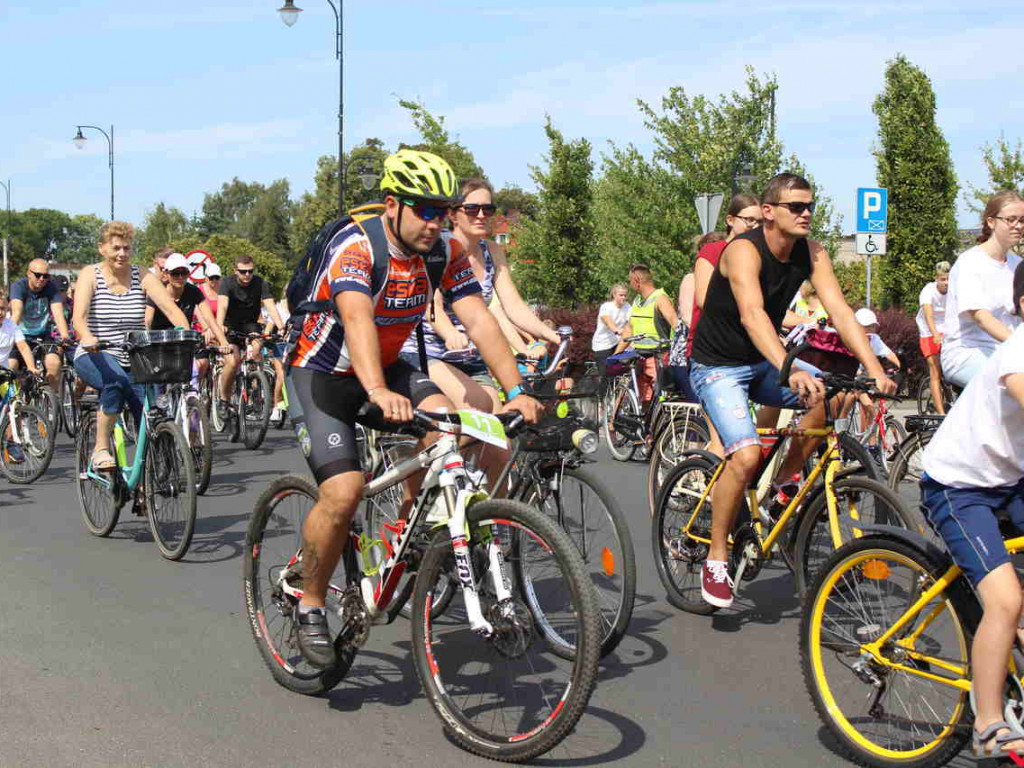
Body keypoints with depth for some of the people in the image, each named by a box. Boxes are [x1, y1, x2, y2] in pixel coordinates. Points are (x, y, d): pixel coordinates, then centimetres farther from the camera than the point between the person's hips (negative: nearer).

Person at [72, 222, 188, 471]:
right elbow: (79, 316, -17)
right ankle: (101, 448, -21)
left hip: (134, 358, 3)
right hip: (95, 357, -3)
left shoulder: (143, 277, 4)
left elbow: (171, 308, -9)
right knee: (116, 381, -36)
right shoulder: (90, 275, -1)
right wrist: (87, 338, -39)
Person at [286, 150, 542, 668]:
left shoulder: (445, 252, -8)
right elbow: (357, 318, -43)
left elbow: (479, 321, -16)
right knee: (344, 491, -22)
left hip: (387, 368, 5)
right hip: (320, 375, -5)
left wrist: (516, 391, -30)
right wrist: (379, 393, -60)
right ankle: (310, 607, 1)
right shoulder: (356, 246, -26)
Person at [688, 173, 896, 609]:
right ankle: (716, 558, -7)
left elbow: (840, 311, -15)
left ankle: (782, 483, 3)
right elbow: (752, 314, -40)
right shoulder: (744, 250, -24)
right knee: (746, 456, -25)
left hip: (763, 362, 6)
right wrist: (790, 371, -54)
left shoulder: (811, 254, -6)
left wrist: (875, 369, -29)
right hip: (718, 367, -6)